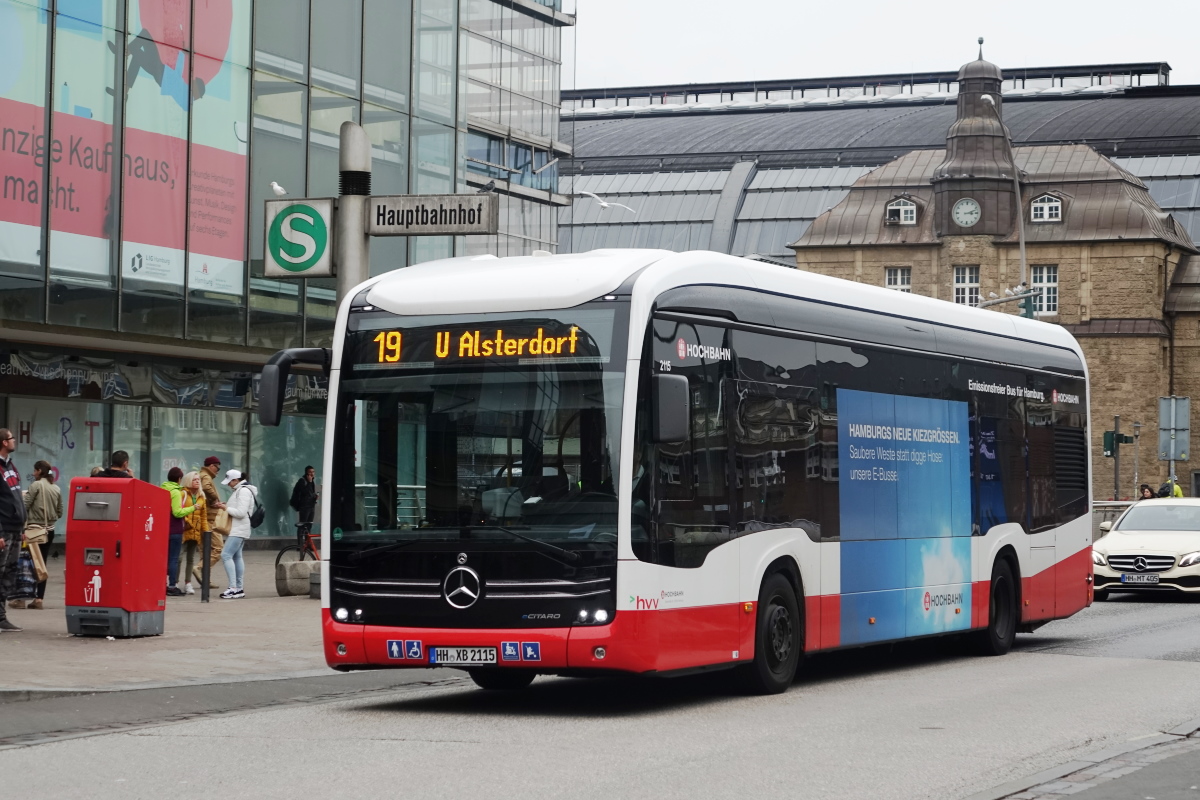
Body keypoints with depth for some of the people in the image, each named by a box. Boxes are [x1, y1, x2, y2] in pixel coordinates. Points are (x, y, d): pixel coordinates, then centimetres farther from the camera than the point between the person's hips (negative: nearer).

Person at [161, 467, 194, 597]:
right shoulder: (176, 492, -15)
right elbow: (178, 512, -21)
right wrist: (192, 508, -10)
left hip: (163, 528, 7)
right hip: (175, 530, -7)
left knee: (165, 557, 15)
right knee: (174, 559, -2)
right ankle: (171, 586, -2)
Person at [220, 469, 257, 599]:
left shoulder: (244, 491, -14)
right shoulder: (239, 490, 17)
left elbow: (241, 512, -21)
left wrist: (226, 508, -13)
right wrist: (227, 506, 8)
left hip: (238, 530, -11)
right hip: (237, 529, 11)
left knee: (226, 555, -16)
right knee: (236, 556, 12)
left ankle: (233, 587, -20)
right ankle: (239, 588, 15)